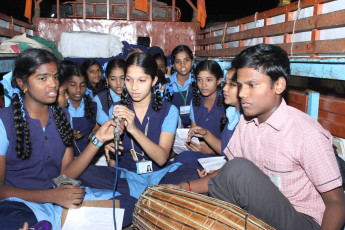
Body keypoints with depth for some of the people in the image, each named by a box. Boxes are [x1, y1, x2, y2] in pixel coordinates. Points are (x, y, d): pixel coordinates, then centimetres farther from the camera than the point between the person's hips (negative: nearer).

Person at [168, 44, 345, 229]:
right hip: (255, 211, 5)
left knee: (240, 169, -27)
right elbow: (228, 171, 7)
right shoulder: (246, 122, 1)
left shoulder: (308, 133, -19)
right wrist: (186, 187, -6)